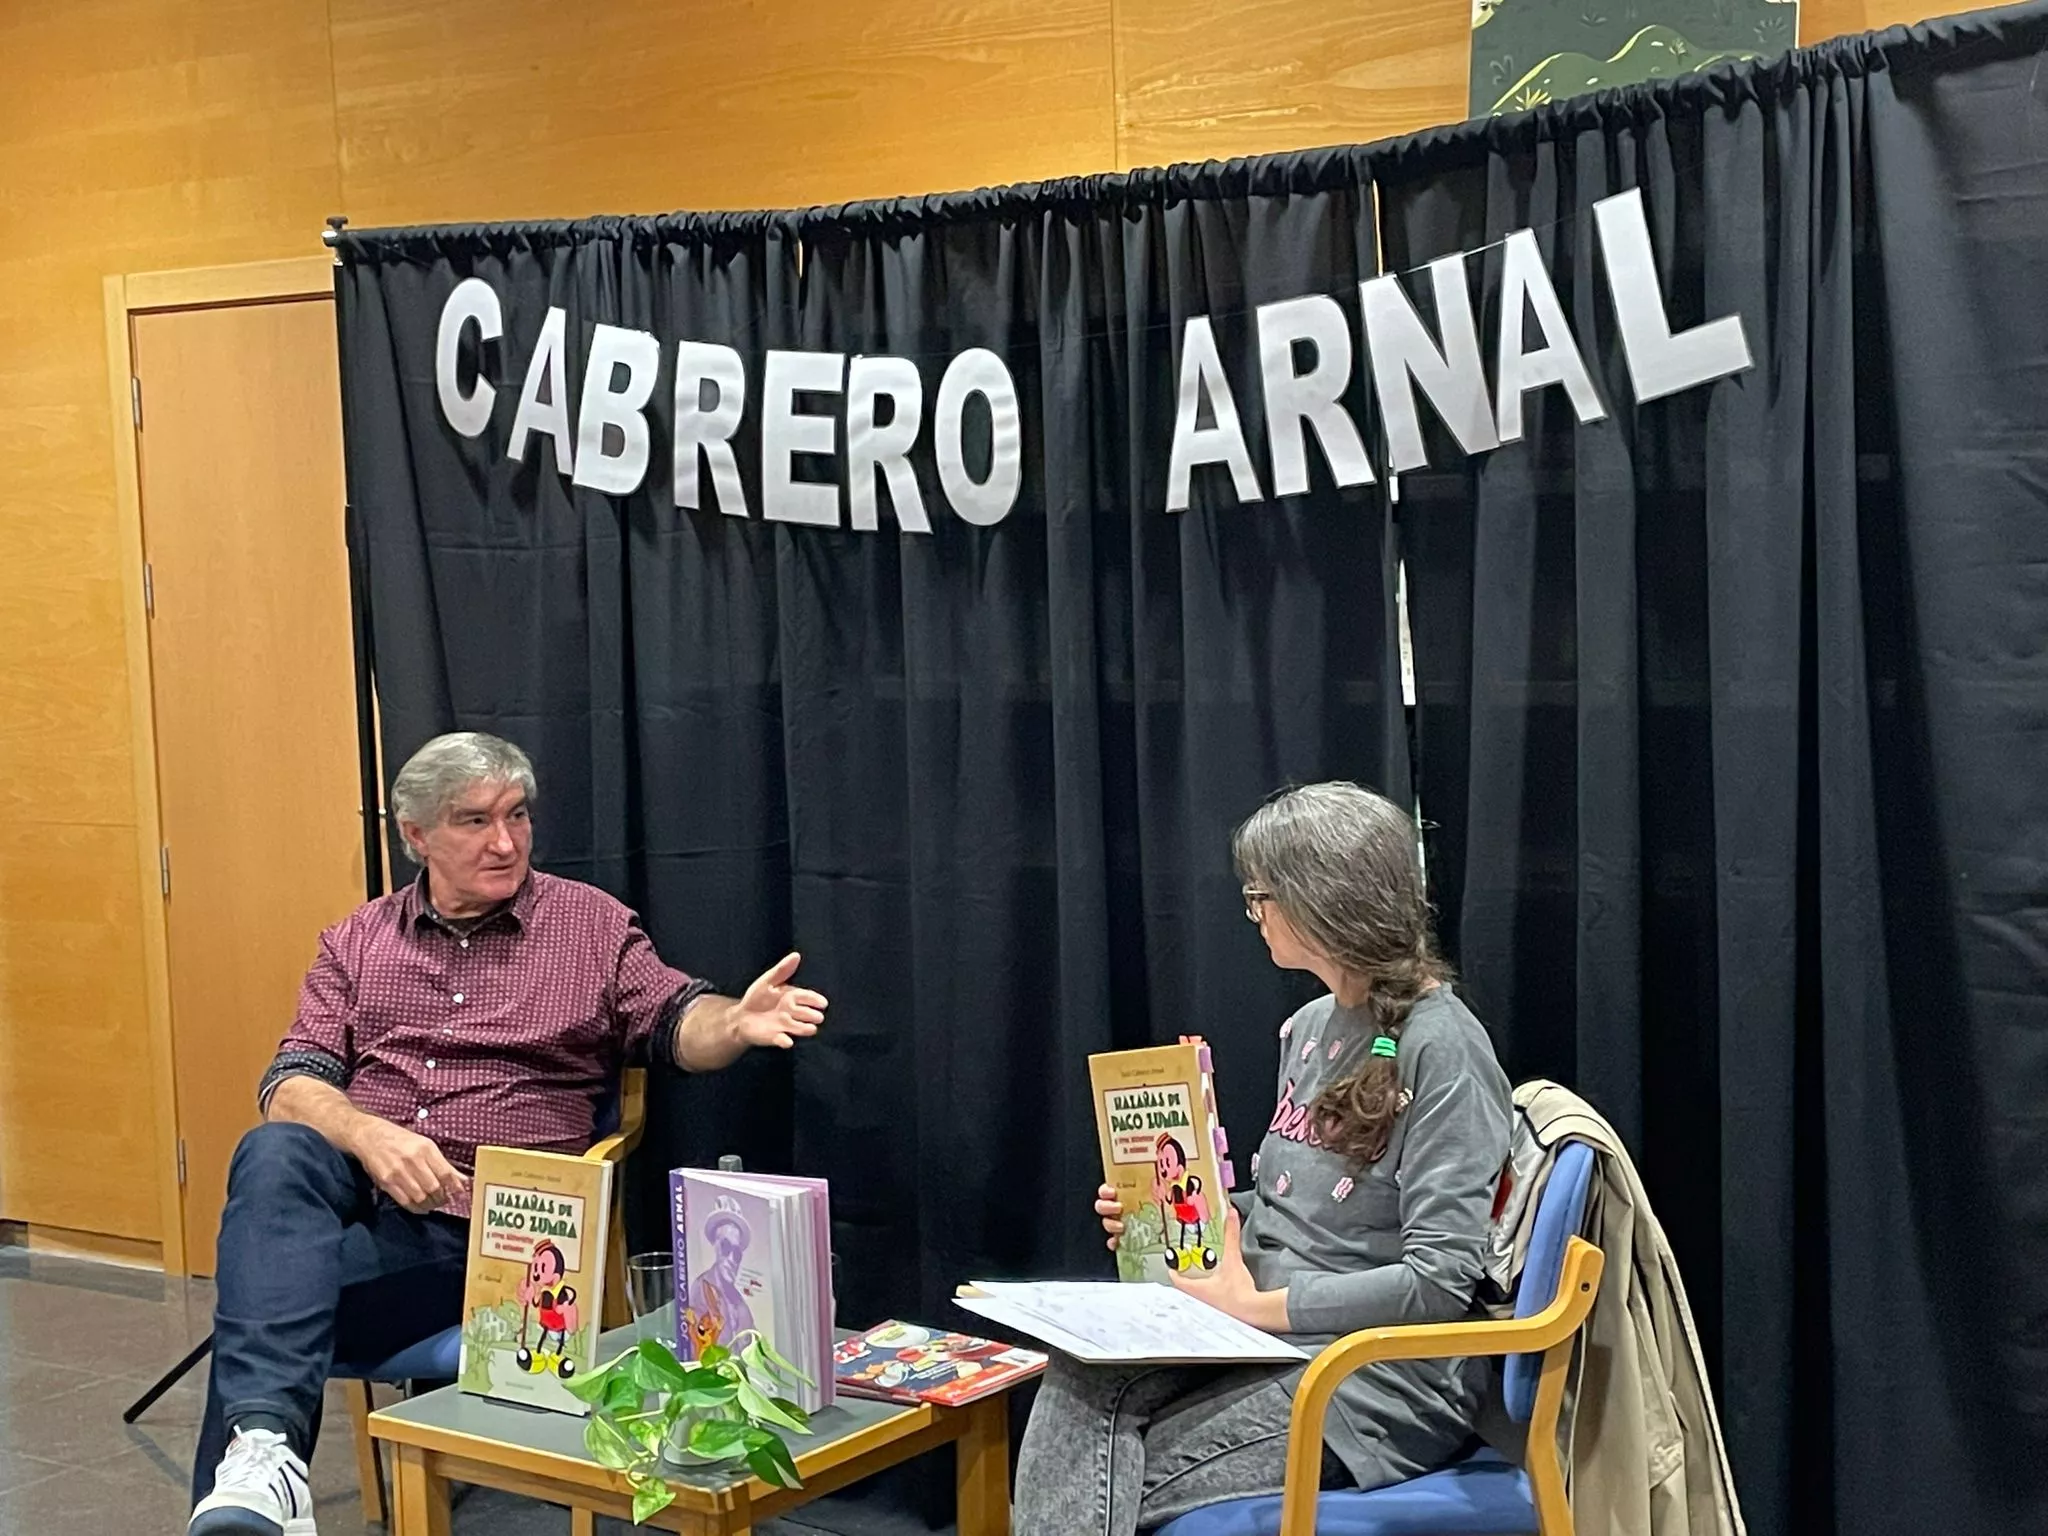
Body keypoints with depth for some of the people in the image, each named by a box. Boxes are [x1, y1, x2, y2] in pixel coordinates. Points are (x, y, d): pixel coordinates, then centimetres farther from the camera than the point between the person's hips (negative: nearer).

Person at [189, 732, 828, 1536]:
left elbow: (676, 1021, 2)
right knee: (275, 1154, -33)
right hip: (357, 1192, 2)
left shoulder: (592, 923, 11)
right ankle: (263, 1445, -46)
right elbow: (292, 1083, 5)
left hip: (493, 1229, -2)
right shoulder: (357, 940, 15)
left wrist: (734, 1023, -25)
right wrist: (370, 1136, -19)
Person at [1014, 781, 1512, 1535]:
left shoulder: (1439, 1046, -15)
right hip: (1270, 1336, 8)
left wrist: (1255, 1304, -16)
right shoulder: (1309, 1028, 12)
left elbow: (1438, 1280, -19)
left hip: (1388, 1374, -7)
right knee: (1079, 1379, -20)